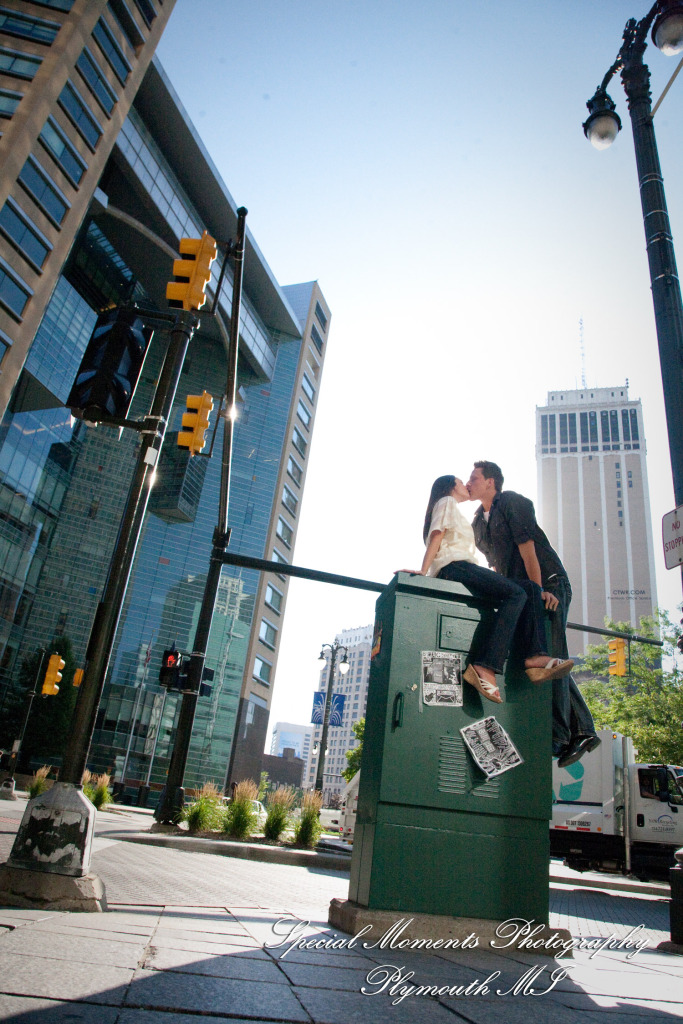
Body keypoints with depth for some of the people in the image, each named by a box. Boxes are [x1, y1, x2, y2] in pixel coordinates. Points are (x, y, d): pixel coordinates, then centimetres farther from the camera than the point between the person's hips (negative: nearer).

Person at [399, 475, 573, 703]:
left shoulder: (451, 508, 37)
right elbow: (437, 535, -5)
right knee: (516, 593, -24)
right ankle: (485, 667, -36)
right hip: (453, 566, -9)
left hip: (461, 568, 9)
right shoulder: (446, 502, 11)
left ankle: (535, 657, -21)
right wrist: (424, 571, -18)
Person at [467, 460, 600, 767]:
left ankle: (558, 736, -12)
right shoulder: (477, 522, 15)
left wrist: (538, 589, -22)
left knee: (551, 656, -13)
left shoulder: (512, 501, -7)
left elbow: (526, 544, -16)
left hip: (549, 585, -8)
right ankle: (582, 731, 11)